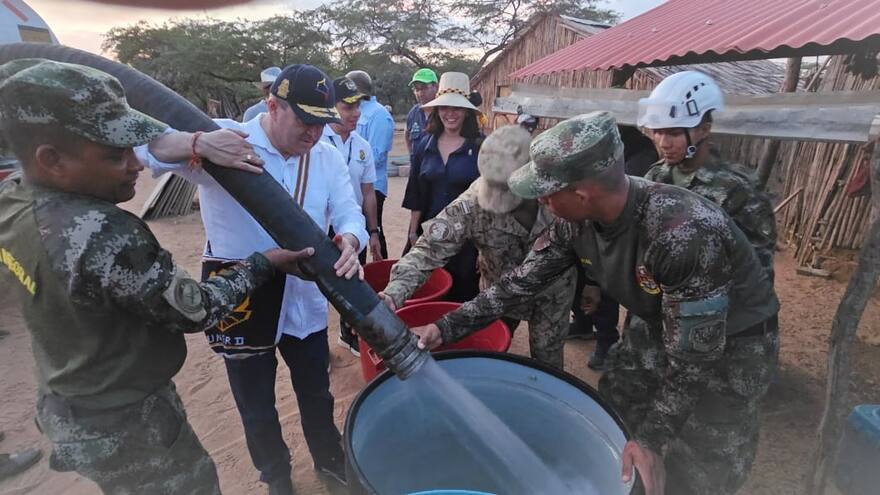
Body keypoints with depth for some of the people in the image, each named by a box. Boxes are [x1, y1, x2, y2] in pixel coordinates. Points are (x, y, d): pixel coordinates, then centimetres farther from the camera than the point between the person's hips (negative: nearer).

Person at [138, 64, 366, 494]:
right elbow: (143, 147, -23)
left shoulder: (327, 155, -4)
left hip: (305, 300, 3)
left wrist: (350, 240, -31)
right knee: (256, 407, 18)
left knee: (317, 393, 23)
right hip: (239, 300, -3)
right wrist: (197, 143, -45)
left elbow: (348, 212, -6)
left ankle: (329, 459, 52)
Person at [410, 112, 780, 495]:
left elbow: (694, 356, -29)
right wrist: (446, 328, -15)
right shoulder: (576, 220, -18)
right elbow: (522, 282, -11)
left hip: (732, 345, -5)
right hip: (663, 329, 6)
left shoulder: (686, 234, -39)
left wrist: (652, 439, -22)